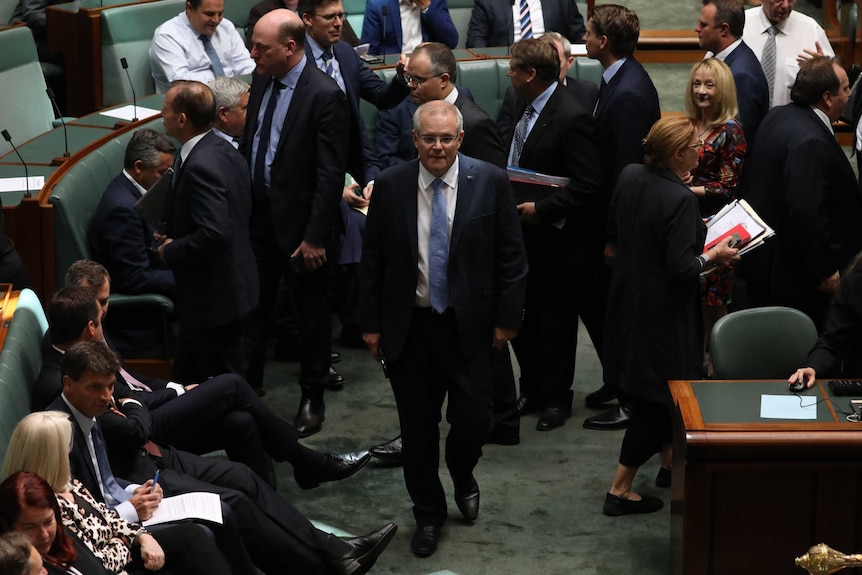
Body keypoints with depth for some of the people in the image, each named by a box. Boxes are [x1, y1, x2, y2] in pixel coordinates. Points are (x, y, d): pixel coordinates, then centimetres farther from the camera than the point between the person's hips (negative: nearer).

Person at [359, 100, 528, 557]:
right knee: (417, 428, 8)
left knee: (473, 419, -2)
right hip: (408, 327, 1)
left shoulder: (490, 182, -5)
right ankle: (428, 514, 27)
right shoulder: (390, 186, -2)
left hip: (470, 326, -1)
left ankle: (463, 478, 33)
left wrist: (506, 318, -3)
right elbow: (372, 260, 4)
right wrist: (372, 323, 2)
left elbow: (511, 256, 0)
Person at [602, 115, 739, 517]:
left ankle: (669, 462, 44)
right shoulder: (680, 200, -27)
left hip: (628, 300, 9)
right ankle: (620, 491, 8)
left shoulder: (629, 176, -4)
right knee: (657, 398, 3)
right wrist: (713, 257, -8)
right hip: (663, 313, -9)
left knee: (656, 392, 25)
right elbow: (683, 269, -27)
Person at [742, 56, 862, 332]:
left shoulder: (777, 117, 3)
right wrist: (825, 270, -21)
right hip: (795, 275, -10)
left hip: (763, 259, 10)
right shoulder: (811, 141, -27)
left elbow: (751, 179, 15)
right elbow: (807, 213, -31)